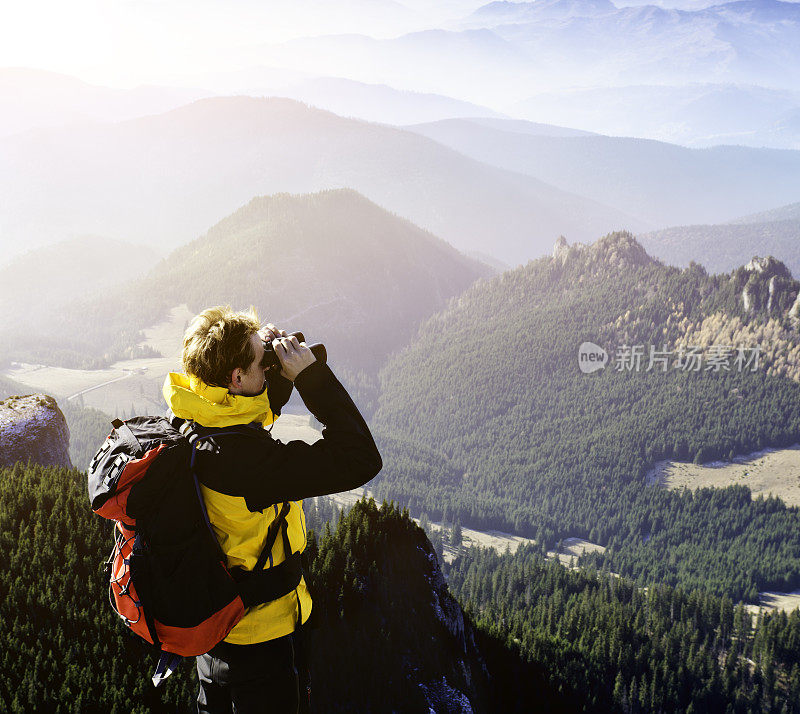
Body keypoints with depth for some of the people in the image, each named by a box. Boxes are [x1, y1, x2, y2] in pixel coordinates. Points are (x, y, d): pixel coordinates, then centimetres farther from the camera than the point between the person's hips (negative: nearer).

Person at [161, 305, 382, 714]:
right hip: (265, 637, -8)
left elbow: (264, 404, 12)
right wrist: (310, 372, -31)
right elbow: (360, 459, -36)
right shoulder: (244, 457, -37)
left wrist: (280, 371, -8)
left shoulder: (184, 423, -9)